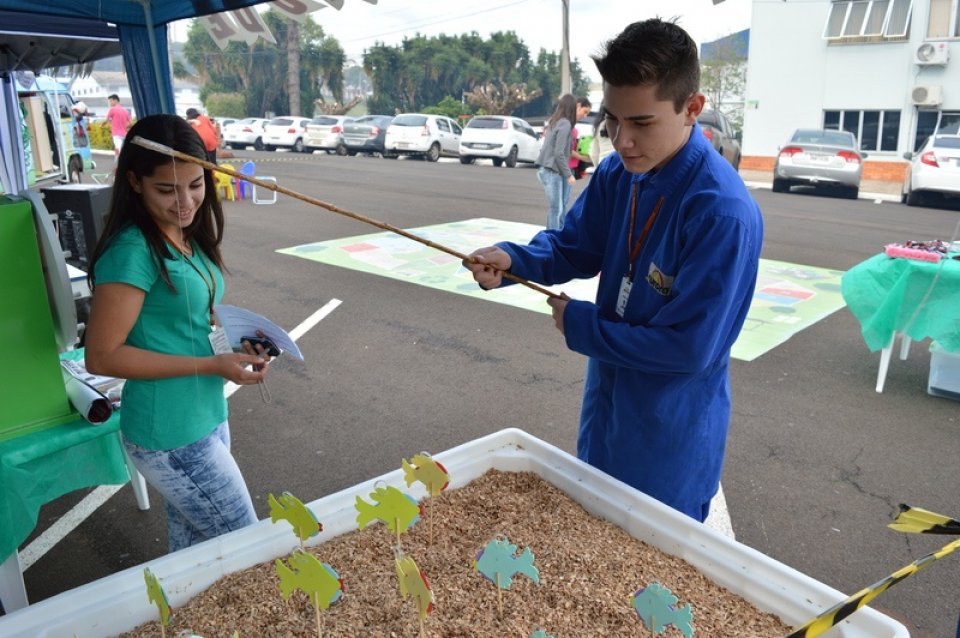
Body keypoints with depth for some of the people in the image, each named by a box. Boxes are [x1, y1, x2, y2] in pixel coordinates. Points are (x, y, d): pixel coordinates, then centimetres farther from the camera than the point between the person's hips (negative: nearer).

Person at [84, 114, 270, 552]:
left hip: (207, 418, 8)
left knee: (191, 543, 23)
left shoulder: (186, 237, 5)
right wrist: (210, 365, -21)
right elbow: (101, 356, -20)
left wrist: (234, 343, -3)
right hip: (170, 437, -8)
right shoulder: (133, 251, -21)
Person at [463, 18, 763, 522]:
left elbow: (689, 348, -28)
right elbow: (574, 247, 4)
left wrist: (579, 325, -18)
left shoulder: (725, 213, -31)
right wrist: (511, 259, -18)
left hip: (671, 433, -7)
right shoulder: (615, 173, -8)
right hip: (607, 406, 7)